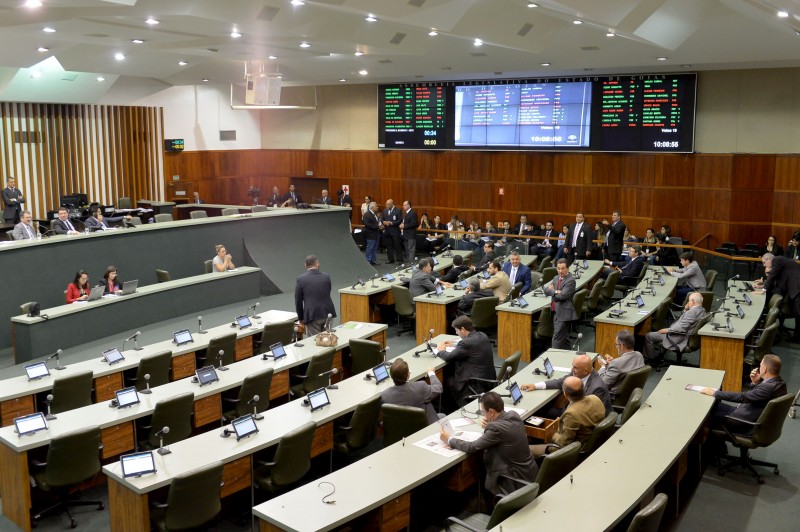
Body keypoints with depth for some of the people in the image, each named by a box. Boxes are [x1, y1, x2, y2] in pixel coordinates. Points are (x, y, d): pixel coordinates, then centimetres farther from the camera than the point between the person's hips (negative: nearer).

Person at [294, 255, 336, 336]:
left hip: (312, 316, -3)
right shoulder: (326, 277, 3)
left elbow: (298, 301, -1)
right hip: (327, 314, 3)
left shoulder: (300, 279, -5)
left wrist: (301, 318, 10)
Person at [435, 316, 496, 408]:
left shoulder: (467, 342, -22)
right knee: (450, 370, 20)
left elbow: (448, 357, -14)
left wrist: (441, 350, 6)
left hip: (477, 385, -9)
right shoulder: (482, 336, 3)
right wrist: (455, 344, 24)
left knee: (446, 379, 9)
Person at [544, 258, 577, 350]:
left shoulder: (571, 280, -11)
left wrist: (552, 290, -5)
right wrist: (555, 292, -13)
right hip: (556, 311, 8)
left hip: (563, 313, -8)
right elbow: (546, 290, 6)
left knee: (557, 339, -11)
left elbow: (562, 295, -21)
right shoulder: (556, 278, 15)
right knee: (563, 338, 16)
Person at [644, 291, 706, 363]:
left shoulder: (692, 312, -26)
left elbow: (681, 328, -27)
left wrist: (667, 330, -17)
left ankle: (651, 359, 12)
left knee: (648, 336, -3)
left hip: (679, 338, -11)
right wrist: (686, 310, 3)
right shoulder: (702, 310, 6)